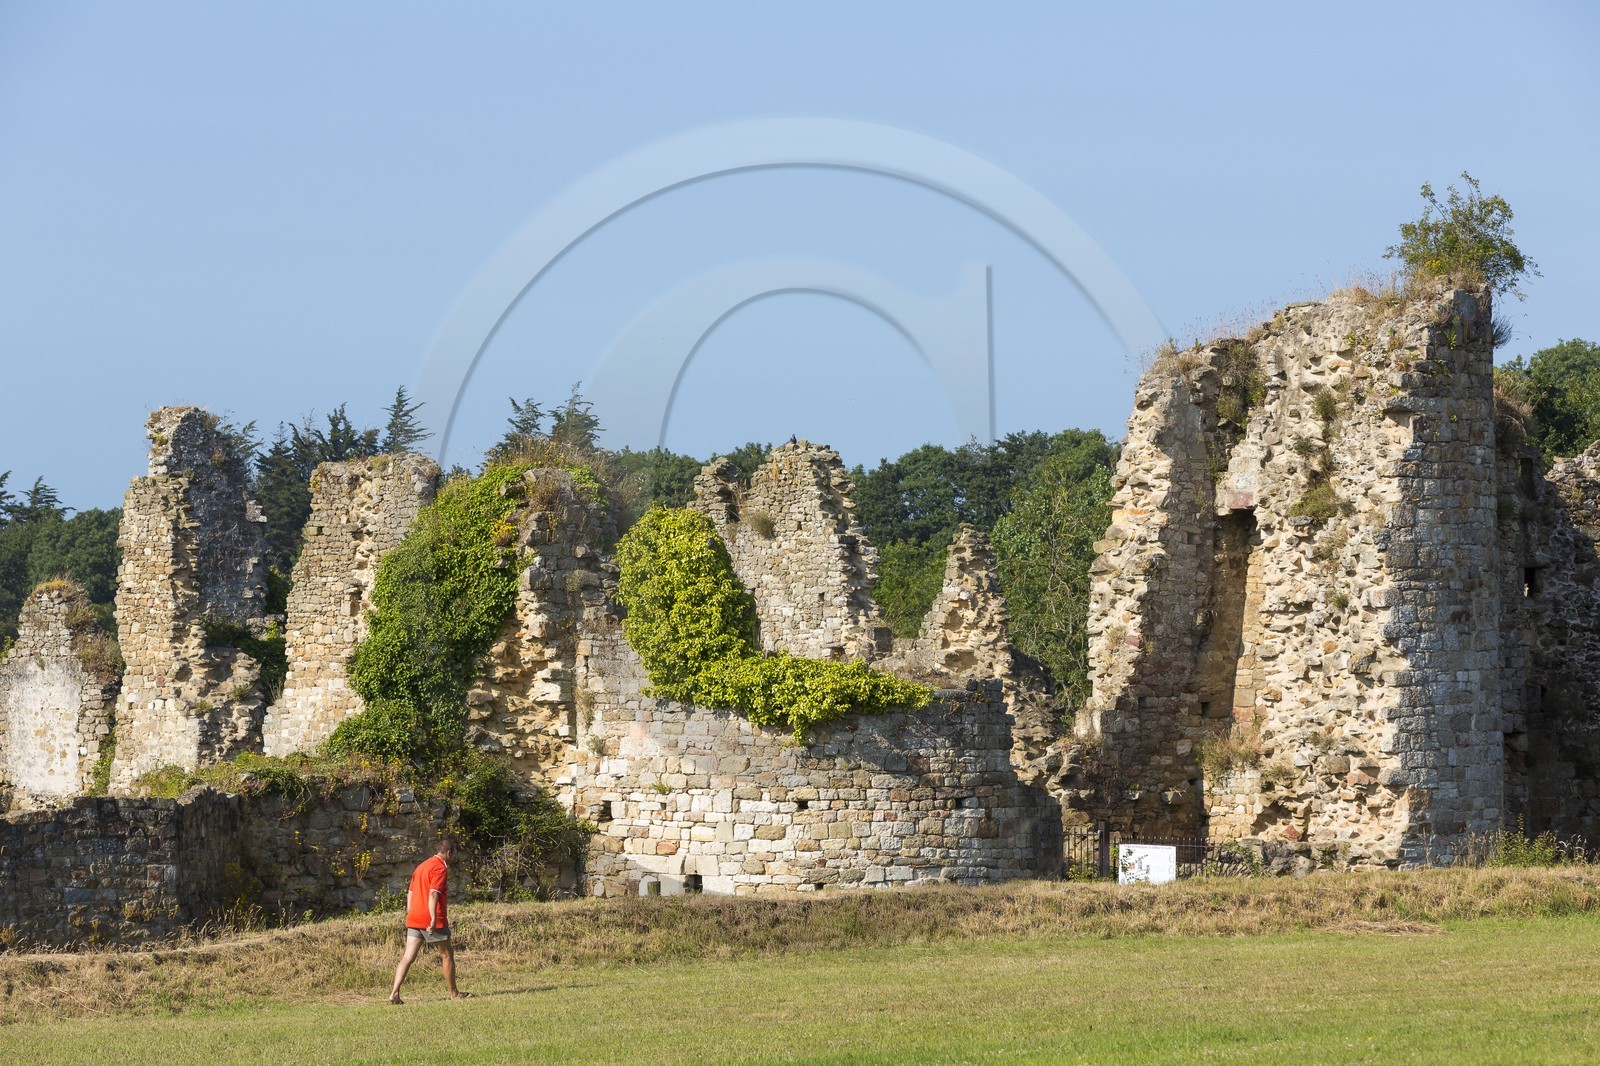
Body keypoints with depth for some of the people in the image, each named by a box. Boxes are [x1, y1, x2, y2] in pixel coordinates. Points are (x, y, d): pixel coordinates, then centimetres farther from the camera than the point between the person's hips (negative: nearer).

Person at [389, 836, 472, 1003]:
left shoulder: (422, 866, 19)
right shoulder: (440, 868, -9)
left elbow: (410, 893, 21)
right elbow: (433, 894, -20)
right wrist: (434, 919, -24)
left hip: (413, 920, 7)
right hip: (432, 921, -7)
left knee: (408, 957, 0)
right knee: (447, 955, 8)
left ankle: (394, 993, -13)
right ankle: (454, 994, 17)